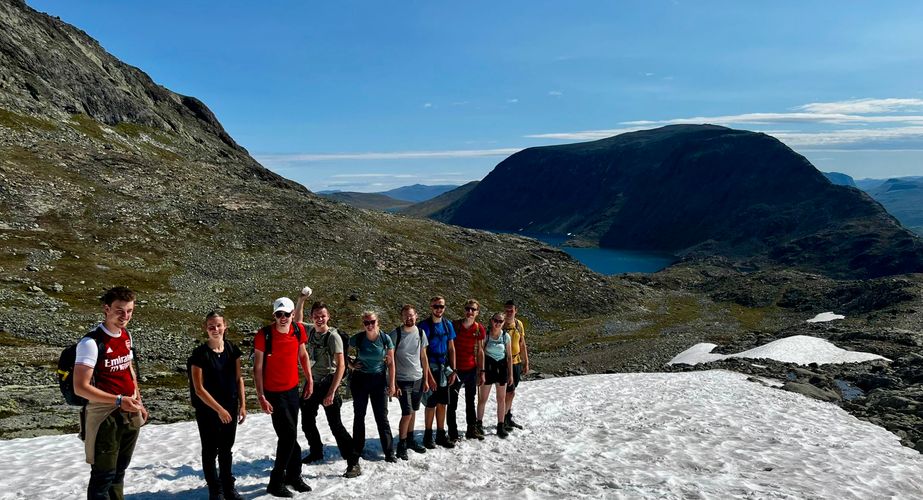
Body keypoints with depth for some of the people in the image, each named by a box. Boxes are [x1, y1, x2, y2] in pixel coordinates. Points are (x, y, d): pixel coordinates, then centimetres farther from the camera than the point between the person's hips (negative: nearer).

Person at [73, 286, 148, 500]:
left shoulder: (127, 337, 5)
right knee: (104, 474, 1)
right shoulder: (91, 342, -19)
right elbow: (80, 387, -22)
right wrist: (118, 400, -27)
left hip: (129, 414, 7)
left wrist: (138, 402, 16)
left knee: (119, 471, 19)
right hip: (104, 416, -7)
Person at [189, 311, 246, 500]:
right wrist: (219, 409, -16)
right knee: (210, 451, 10)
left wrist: (242, 405, 1)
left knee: (226, 449, 17)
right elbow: (199, 389, -15)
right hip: (208, 410, -4)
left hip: (230, 408, 4)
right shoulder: (200, 353, -15)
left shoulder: (232, 349, -2)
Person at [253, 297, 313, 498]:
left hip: (293, 389, 5)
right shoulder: (264, 335, -19)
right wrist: (261, 396, -17)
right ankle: (276, 482, 10)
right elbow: (257, 367, -14)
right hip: (273, 393, -5)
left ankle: (292, 476, 30)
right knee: (289, 435, -6)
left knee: (288, 435, 16)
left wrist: (309, 380, 11)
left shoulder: (298, 330, -5)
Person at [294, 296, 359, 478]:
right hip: (312, 382, 7)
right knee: (307, 422, 18)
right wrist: (301, 300, 6)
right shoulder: (310, 331, 1)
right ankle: (316, 452, 40)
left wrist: (332, 392, -25)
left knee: (335, 424, -10)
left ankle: (353, 462, -3)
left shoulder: (333, 336, -17)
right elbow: (297, 320, 21)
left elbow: (341, 365, -21)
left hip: (328, 383, -7)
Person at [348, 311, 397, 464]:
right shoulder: (357, 339, -10)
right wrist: (351, 365, -6)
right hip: (360, 379, 1)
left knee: (382, 416, 0)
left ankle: (389, 452, 8)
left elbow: (391, 362, -5)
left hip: (379, 379, -1)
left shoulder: (385, 339, -10)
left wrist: (392, 384, -6)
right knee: (359, 416, 10)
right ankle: (356, 452, 21)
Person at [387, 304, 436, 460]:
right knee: (407, 413, -7)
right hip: (402, 380, -4)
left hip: (418, 379, 4)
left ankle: (410, 440, 29)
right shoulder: (395, 335, -10)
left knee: (413, 411, 13)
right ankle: (401, 445, 8)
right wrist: (394, 383, -10)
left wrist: (426, 379, 8)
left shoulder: (420, 333, 3)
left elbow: (423, 357, 9)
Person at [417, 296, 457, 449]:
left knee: (442, 403, 11)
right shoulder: (424, 325, -11)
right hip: (430, 368, -5)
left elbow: (451, 349, 10)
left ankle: (441, 435, 21)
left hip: (444, 368, 5)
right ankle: (428, 436, 13)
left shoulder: (448, 324, 6)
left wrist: (453, 370, 6)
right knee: (431, 403, 0)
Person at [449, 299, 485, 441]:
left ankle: (471, 430, 29)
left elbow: (479, 351, 7)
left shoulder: (479, 328, -1)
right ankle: (453, 433, 13)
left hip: (472, 370, 3)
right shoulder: (454, 325, -10)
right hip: (456, 370, -3)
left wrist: (481, 371, 7)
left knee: (470, 401, 16)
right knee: (452, 404, 3)